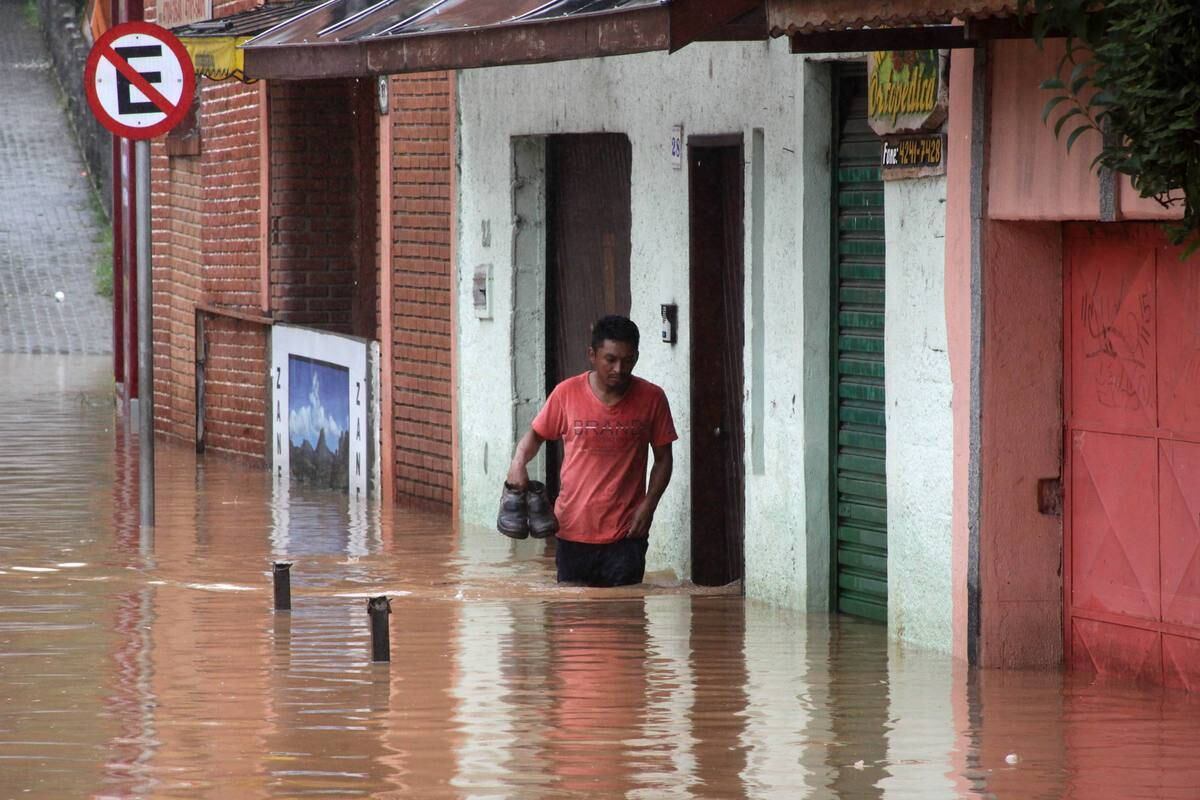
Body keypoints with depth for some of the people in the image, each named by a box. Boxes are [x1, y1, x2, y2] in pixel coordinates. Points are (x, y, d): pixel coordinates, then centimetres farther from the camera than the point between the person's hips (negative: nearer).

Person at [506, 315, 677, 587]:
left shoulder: (651, 399, -2)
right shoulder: (567, 393, -2)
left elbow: (663, 458, 6)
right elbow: (535, 434, 13)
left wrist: (648, 506, -7)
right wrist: (518, 462, -8)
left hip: (625, 534, -1)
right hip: (573, 531, 1)